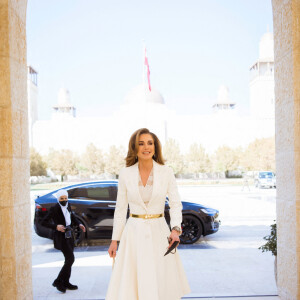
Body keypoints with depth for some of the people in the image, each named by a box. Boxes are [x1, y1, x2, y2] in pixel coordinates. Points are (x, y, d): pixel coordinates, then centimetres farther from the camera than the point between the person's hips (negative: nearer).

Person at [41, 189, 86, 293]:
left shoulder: (67, 206, 4)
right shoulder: (54, 209, -16)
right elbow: (43, 222, -16)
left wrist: (79, 224, 7)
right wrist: (56, 226, -27)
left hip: (69, 236, 8)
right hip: (61, 237, -7)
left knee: (69, 260, 12)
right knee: (70, 259, -12)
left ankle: (66, 283, 24)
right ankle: (58, 281, 1)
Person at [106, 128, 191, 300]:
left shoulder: (166, 172, -1)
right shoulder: (125, 174, 1)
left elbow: (176, 203, 0)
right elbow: (120, 209, 7)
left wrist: (175, 229, -17)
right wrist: (115, 239, 7)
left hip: (159, 233, 0)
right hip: (134, 232, 0)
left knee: (162, 283, 4)